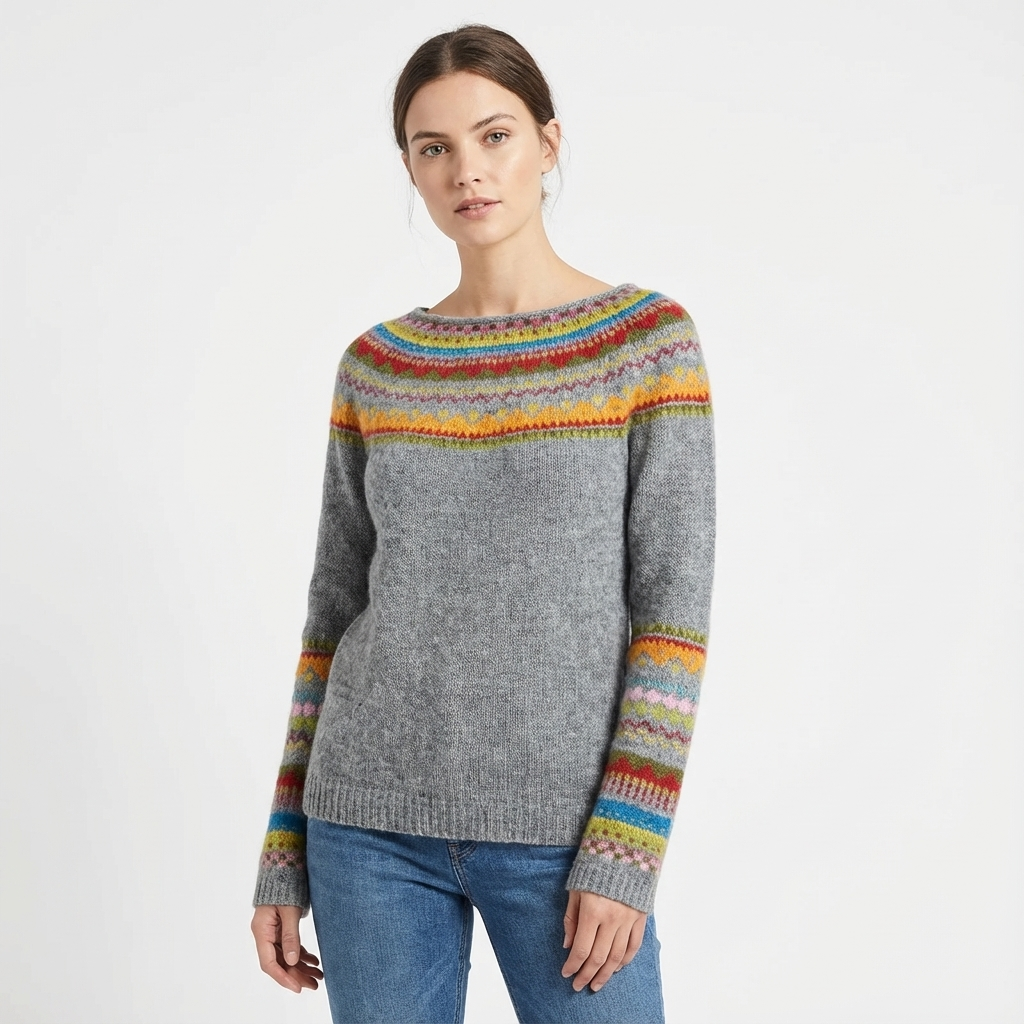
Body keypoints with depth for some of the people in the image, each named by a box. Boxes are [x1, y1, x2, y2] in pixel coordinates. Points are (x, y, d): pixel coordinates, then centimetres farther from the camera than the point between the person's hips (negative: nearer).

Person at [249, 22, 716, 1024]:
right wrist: (284, 852, 8)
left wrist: (625, 850, -14)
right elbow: (337, 607, 10)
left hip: (563, 828, -3)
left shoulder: (649, 337, -3)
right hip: (374, 820, 3)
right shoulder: (376, 366, 6)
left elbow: (674, 605, -7)